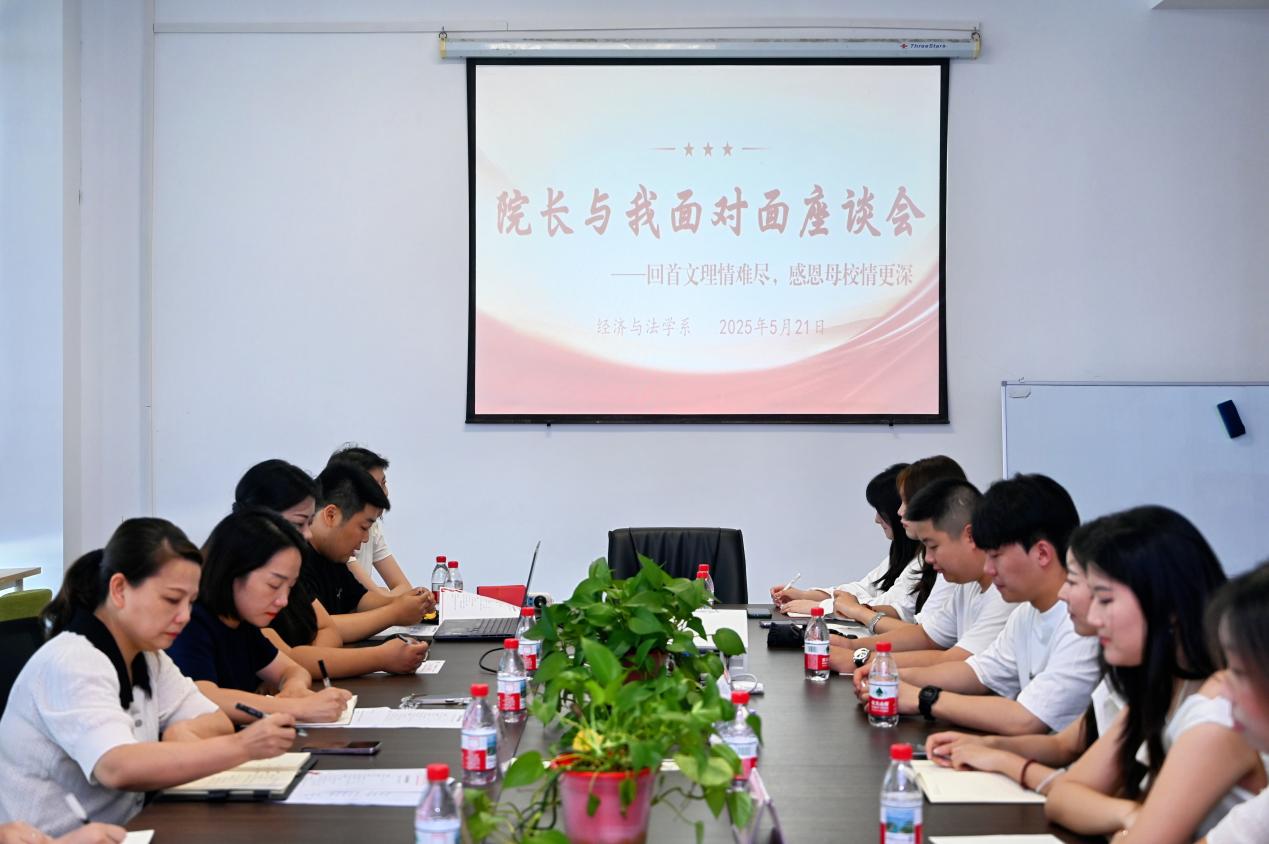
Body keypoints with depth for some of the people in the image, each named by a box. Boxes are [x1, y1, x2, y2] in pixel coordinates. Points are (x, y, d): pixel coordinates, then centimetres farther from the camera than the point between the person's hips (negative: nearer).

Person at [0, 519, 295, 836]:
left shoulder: (146, 657, 7)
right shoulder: (70, 663, -18)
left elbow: (218, 722, 7)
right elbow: (117, 768, -30)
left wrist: (182, 732, -15)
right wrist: (241, 747, -33)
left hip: (118, 831, 8)